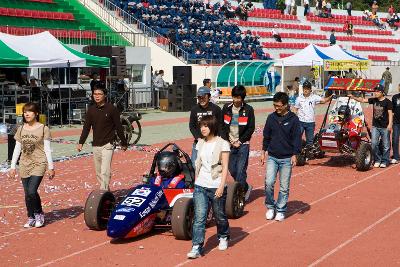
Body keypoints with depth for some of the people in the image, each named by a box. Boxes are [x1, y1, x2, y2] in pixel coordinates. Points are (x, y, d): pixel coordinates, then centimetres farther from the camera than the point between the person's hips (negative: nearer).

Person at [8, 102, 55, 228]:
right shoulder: (21, 129, 7)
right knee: (27, 194, 6)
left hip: (39, 164, -4)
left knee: (32, 191, -15)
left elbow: (47, 149, -4)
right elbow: (17, 149, 10)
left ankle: (39, 214, 7)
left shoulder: (43, 129, -5)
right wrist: (12, 167, 7)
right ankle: (31, 218, 19)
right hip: (25, 165, 5)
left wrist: (51, 167, -5)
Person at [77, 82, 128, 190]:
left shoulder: (111, 109, -5)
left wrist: (124, 143, 3)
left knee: (105, 171, -14)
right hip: (95, 145, 5)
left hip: (107, 145, -5)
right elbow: (86, 127, 11)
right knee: (98, 172, 10)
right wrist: (81, 143, 3)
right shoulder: (91, 110, 8)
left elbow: (118, 127, -1)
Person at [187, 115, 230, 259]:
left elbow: (225, 167, -9)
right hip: (200, 186, 4)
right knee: (199, 218, -6)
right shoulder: (200, 143, 10)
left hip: (216, 187, -4)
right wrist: (196, 182, 15)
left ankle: (223, 237, 38)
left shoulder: (222, 144, -6)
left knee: (220, 216, 12)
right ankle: (197, 247, -8)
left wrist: (221, 186, -15)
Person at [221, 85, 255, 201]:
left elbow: (251, 128, -3)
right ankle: (246, 187, 31)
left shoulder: (248, 109, -4)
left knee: (241, 170, -9)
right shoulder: (226, 108, 5)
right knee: (232, 170, 9)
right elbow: (222, 126, 7)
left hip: (243, 144, -4)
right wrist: (228, 140, -4)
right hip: (229, 143, 4)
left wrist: (240, 141, -8)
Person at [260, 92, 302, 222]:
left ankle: (281, 210, 17)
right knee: (269, 183, -9)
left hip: (286, 158, -2)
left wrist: (294, 155, -10)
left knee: (284, 187, 4)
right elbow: (266, 136, 12)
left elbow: (297, 138, -4)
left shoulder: (293, 119, -6)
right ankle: (270, 206, 11)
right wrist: (263, 152, 12)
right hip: (272, 157, 2)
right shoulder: (271, 117, 4)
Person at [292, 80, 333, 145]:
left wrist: (330, 97, -29)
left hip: (310, 122, 0)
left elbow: (323, 100, -10)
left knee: (310, 140, 10)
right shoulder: (299, 98, 2)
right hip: (300, 121, 0)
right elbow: (295, 109, 6)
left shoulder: (314, 97, -2)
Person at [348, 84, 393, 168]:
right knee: (374, 143, -2)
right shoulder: (374, 100, 7)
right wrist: (353, 97, -1)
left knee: (386, 145, 3)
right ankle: (377, 160, 12)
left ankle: (384, 161, 13)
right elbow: (363, 100, 10)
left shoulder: (387, 102, -7)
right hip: (375, 126, 4)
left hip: (385, 127, -4)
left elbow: (390, 113, -9)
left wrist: (390, 124, -18)